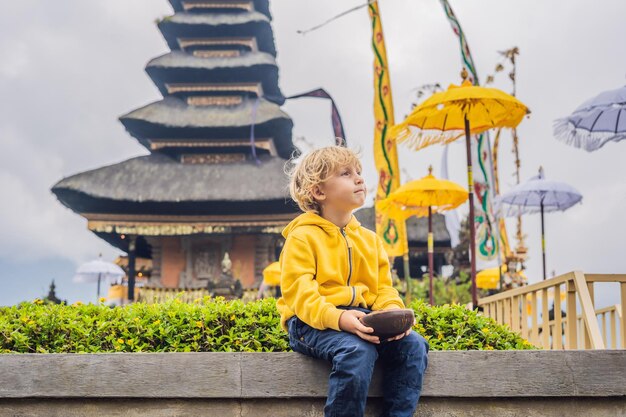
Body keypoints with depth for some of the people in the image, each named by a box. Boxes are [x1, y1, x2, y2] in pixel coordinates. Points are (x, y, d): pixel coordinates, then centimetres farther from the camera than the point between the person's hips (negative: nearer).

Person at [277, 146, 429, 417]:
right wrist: (338, 318, -30)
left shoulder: (369, 239, 19)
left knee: (413, 344, -18)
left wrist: (392, 314, -9)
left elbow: (384, 288, 16)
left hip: (361, 319, 6)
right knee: (357, 351, -35)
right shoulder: (302, 237, -3)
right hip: (314, 323, -6)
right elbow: (300, 294, -13)